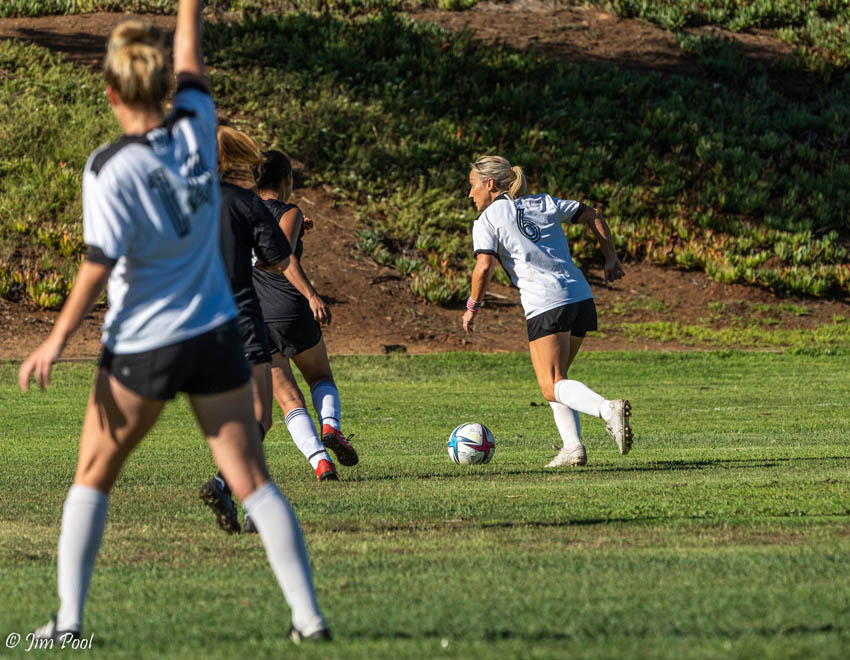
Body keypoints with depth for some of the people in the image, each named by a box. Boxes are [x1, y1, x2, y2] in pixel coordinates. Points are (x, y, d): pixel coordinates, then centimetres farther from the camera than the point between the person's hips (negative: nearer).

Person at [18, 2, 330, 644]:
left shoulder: (110, 169, -16)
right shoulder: (197, 127, -4)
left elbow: (99, 266, -15)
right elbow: (190, 53, 12)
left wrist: (58, 338, -6)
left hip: (141, 348, -3)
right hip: (215, 335, 4)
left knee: (92, 478, 13)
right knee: (252, 479, 5)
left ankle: (68, 620, 10)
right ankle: (309, 615, -1)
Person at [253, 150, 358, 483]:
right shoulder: (289, 214, -2)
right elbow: (284, 259, -19)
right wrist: (312, 296, -28)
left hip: (253, 320, 3)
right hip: (291, 312, -3)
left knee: (289, 399, 4)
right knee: (321, 377, 20)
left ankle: (319, 460, -14)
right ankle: (330, 425, -7)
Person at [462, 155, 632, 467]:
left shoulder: (486, 221, 3)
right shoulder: (543, 204, 19)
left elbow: (484, 267, -10)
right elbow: (592, 216, 20)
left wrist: (473, 306, 3)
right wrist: (611, 258, 21)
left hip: (545, 305, -7)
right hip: (581, 298, 7)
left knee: (552, 387, -7)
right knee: (555, 378, 19)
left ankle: (609, 409, -33)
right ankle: (573, 447, 4)